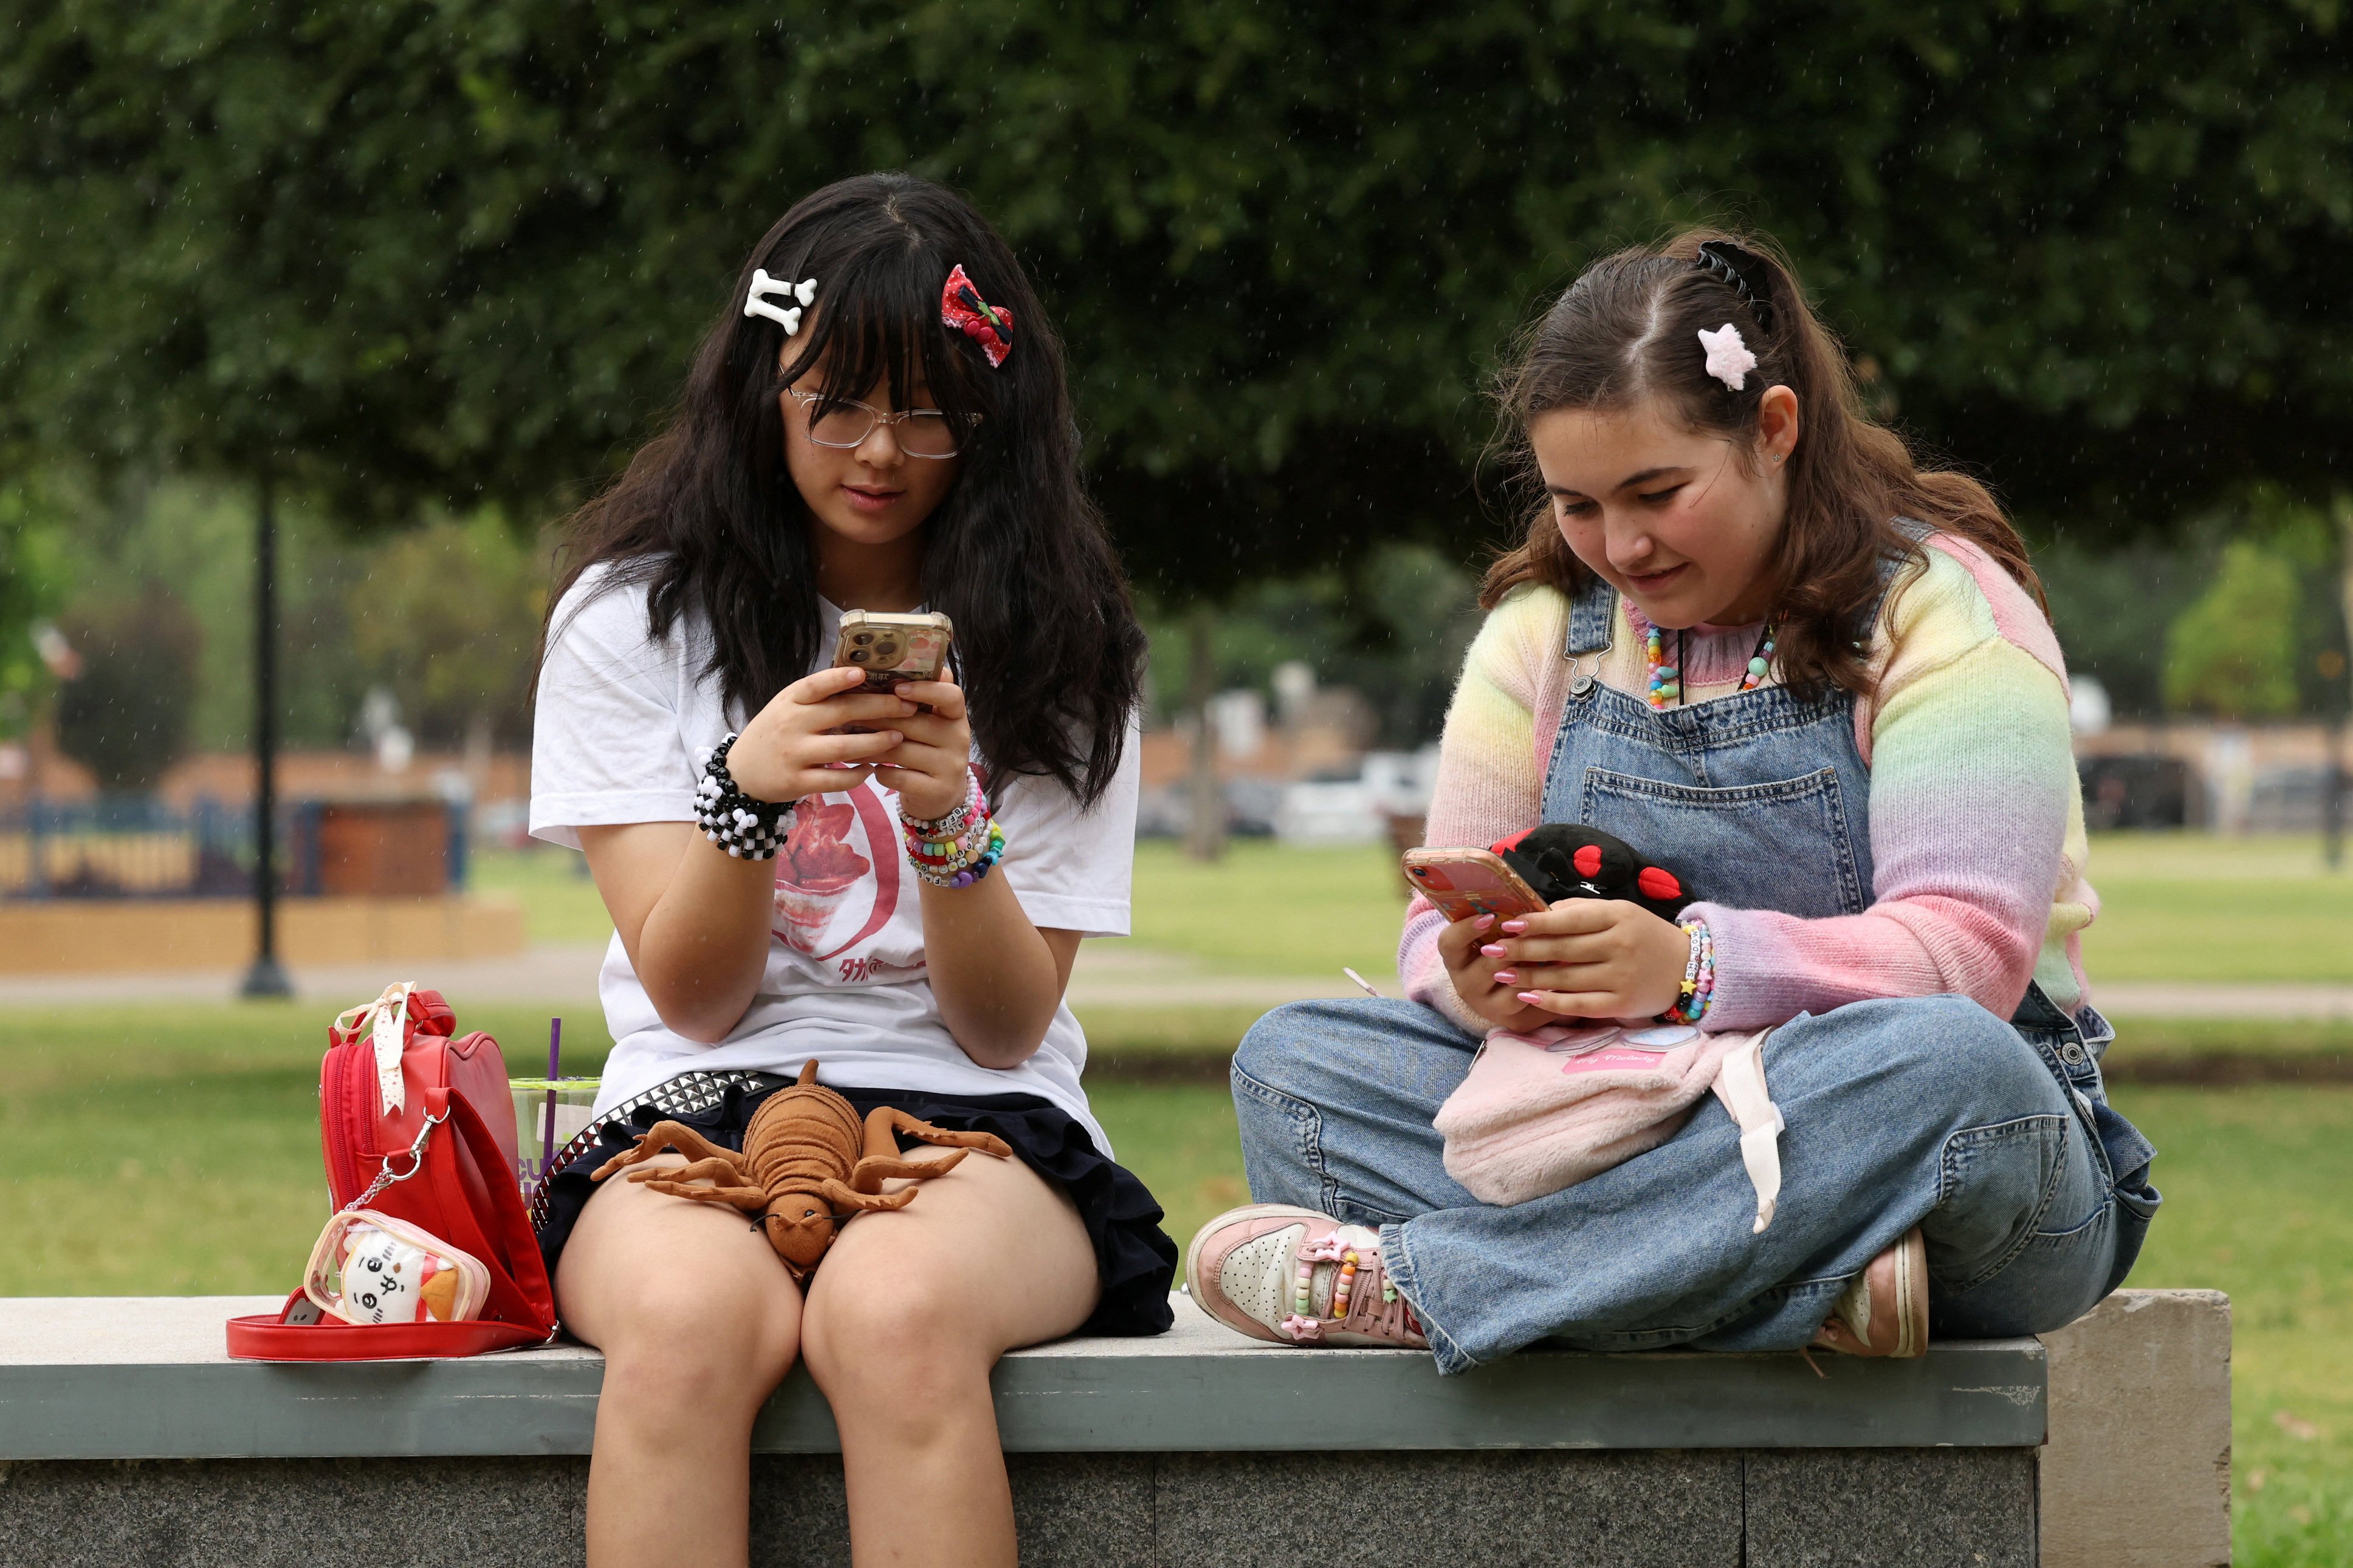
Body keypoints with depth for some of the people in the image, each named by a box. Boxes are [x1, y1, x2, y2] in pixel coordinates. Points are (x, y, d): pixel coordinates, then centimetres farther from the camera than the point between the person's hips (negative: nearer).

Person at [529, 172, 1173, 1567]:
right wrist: (750, 790, -20)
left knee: (897, 1309, -37)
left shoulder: (1057, 652, 7)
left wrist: (950, 824, -17)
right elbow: (691, 995, -1)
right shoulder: (633, 617, 6)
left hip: (976, 1131, 0)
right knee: (695, 1315, -37)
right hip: (695, 1117, 0)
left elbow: (1005, 1029, 2)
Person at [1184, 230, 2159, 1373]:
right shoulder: (1544, 628, 11)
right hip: (1631, 1140, 5)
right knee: (1291, 1062, -16)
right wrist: (1478, 975, -19)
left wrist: (1694, 964, -33)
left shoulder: (1940, 605, -5)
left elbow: (1969, 950, -17)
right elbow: (1442, 935, 8)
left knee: (1933, 1063, -40)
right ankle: (1796, 1279, -37)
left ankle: (1405, 1282, -35)